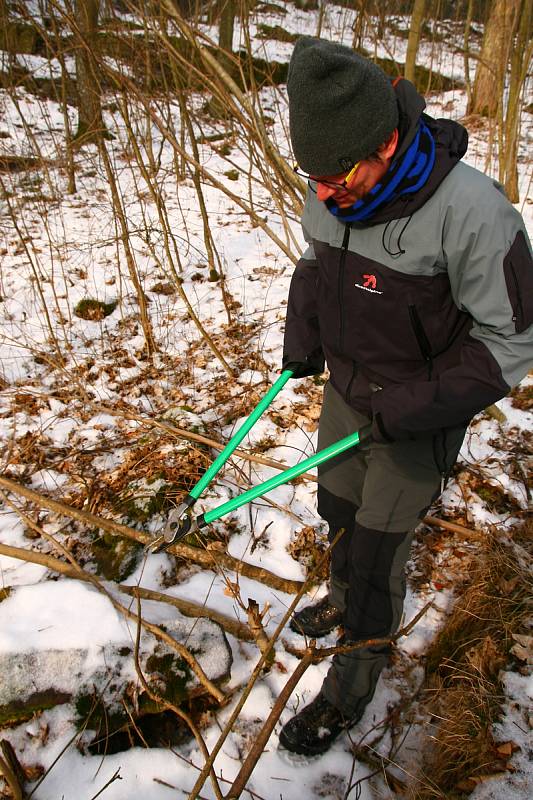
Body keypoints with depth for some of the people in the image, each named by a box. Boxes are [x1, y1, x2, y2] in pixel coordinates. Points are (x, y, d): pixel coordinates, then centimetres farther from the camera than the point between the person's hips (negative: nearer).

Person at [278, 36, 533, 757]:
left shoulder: (468, 210, -29)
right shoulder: (332, 192, -9)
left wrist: (415, 408, -23)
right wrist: (302, 338, 0)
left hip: (420, 418, -6)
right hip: (346, 391, 6)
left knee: (378, 548, 5)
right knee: (340, 510, 23)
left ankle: (350, 690, 30)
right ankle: (344, 602, 55)